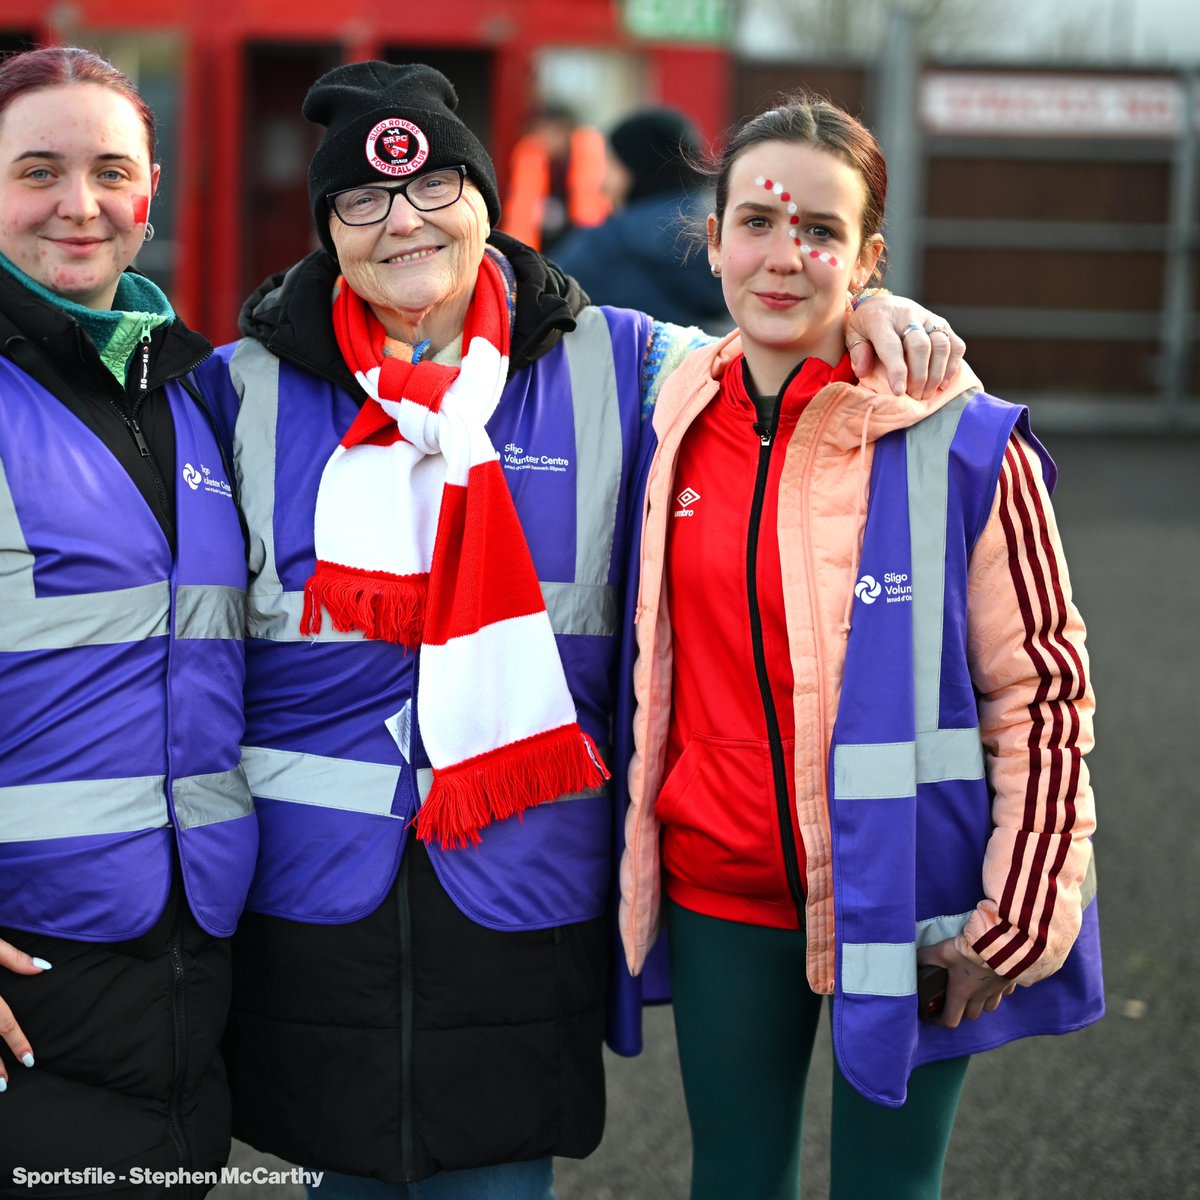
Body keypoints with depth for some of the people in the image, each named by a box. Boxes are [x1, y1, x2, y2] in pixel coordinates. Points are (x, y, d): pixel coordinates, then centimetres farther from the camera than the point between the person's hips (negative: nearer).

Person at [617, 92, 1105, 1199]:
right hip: (720, 899, 4)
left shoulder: (963, 444, -11)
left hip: (902, 901, -4)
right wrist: (635, 850, 16)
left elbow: (1041, 692, -9)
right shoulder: (675, 429, 3)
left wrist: (1019, 920, -10)